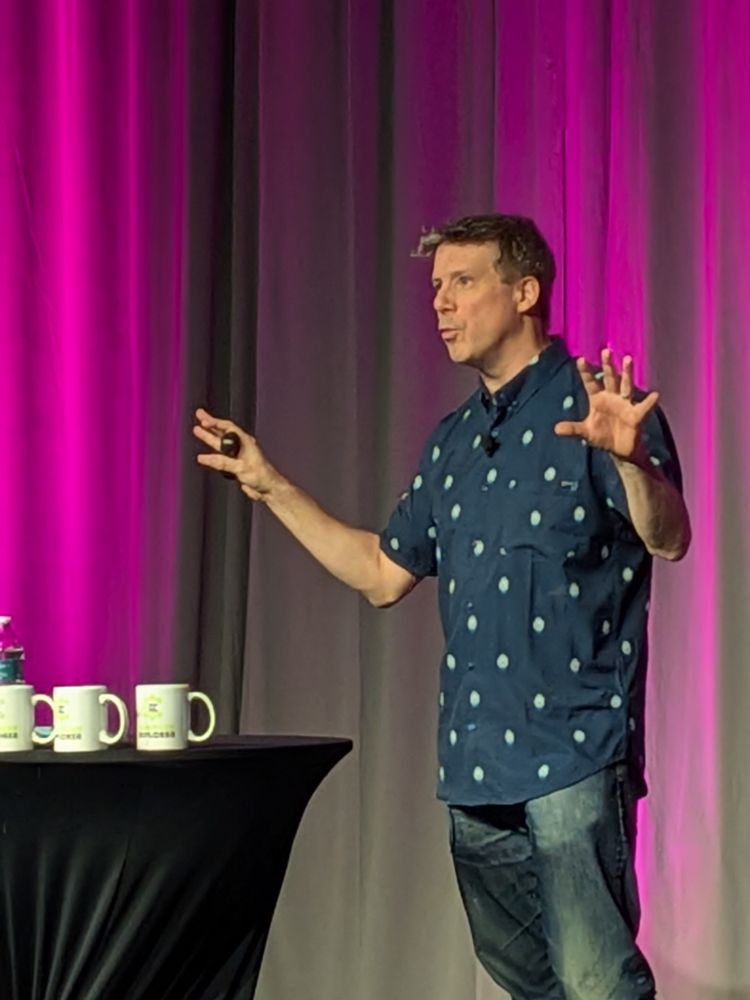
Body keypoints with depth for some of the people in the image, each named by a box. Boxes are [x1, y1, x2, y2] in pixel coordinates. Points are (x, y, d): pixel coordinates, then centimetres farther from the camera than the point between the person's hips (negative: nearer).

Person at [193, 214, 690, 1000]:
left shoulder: (596, 408, -6)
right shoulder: (452, 442, 16)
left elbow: (668, 539, -19)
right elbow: (384, 575, 21)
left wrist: (631, 459, -40)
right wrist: (272, 489, 18)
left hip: (575, 754, -7)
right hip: (475, 759, 8)